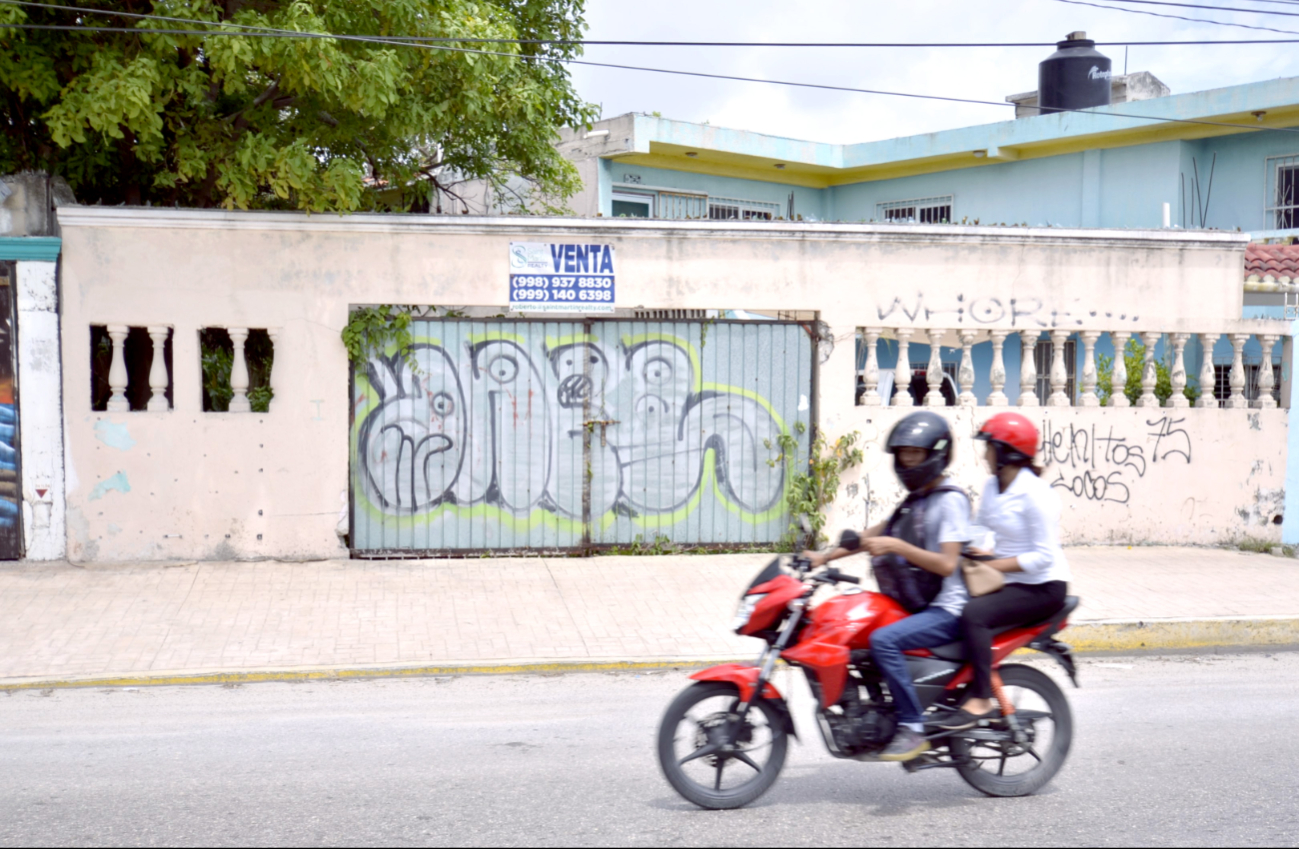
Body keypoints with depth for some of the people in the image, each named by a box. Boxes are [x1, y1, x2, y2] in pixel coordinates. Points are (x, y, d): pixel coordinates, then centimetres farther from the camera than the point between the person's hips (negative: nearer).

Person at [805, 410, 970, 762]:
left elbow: (946, 564, -21)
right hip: (919, 603, 10)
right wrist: (825, 556, 13)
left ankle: (913, 728, -23)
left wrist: (895, 545, -27)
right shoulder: (916, 498, 18)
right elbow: (875, 534, 21)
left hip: (947, 610, -10)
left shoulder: (951, 500, -11)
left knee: (883, 640, -30)